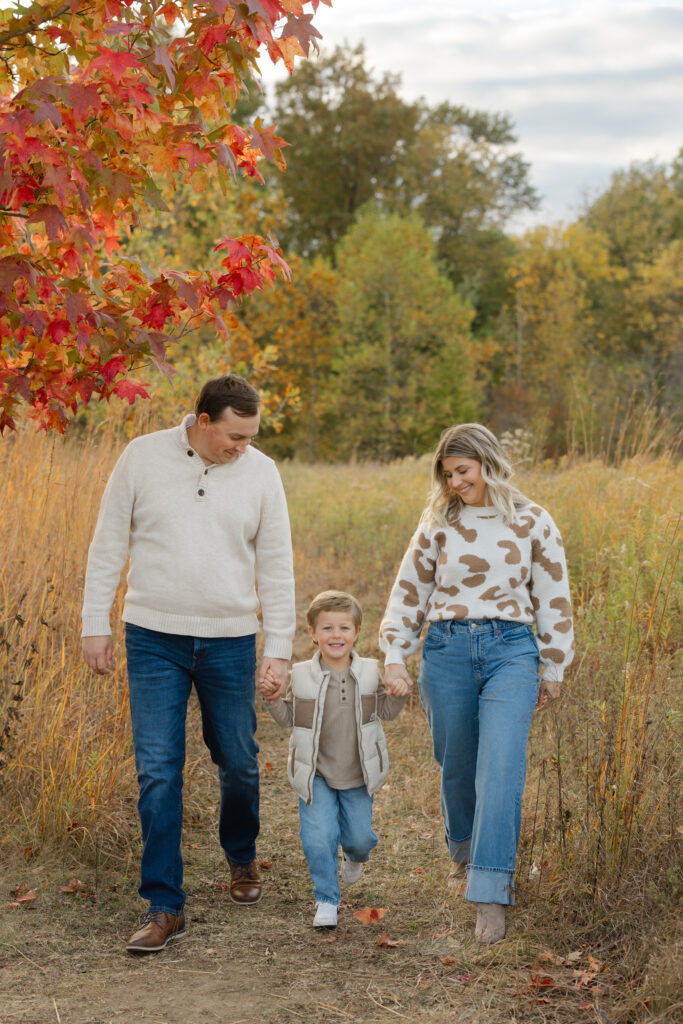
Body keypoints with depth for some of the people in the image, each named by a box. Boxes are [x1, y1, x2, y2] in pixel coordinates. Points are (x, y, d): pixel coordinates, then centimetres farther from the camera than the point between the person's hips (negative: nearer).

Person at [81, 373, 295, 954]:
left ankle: (242, 859, 40)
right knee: (158, 770, -5)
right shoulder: (143, 457, -4)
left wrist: (279, 648, 1)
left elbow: (276, 568, 4)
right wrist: (96, 624, 1)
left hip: (230, 641, 1)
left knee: (239, 763, 11)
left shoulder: (261, 472, -1)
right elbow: (109, 545, 3)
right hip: (154, 638, -1)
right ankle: (165, 906, 2)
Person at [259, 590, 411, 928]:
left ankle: (354, 856, 51)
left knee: (359, 835, 11)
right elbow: (289, 718, 2)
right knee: (318, 836, -13)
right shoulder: (301, 676, -8)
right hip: (315, 774, -1)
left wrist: (399, 694, -14)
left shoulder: (370, 673, -4)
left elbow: (387, 710, 6)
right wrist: (273, 699, -15)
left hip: (359, 775, 2)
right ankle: (326, 900, 6)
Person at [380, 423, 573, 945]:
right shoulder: (439, 522, 7)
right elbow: (409, 589, 13)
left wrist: (553, 670, 11)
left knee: (501, 766, -15)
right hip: (446, 649, 2)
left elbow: (553, 599, 9)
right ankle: (465, 848, 40)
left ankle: (491, 892, -18)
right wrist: (394, 655, 6)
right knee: (456, 762, 10)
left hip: (510, 649, -2)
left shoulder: (532, 522, 3)